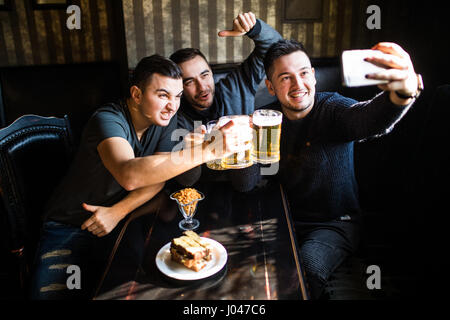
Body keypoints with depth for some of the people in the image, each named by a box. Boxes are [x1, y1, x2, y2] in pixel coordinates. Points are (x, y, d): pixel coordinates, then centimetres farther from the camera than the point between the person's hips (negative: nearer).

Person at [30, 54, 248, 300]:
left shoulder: (165, 118, -5)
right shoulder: (107, 120, -25)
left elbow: (158, 174, -6)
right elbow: (129, 175, -44)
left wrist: (119, 211, -21)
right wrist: (208, 150, -49)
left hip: (122, 218, 5)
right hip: (71, 226, -4)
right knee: (55, 293, -22)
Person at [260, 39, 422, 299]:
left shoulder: (332, 108, -13)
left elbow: (367, 118, -38)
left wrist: (404, 91, -60)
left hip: (335, 224, -3)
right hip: (285, 219, 4)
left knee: (307, 270, -28)